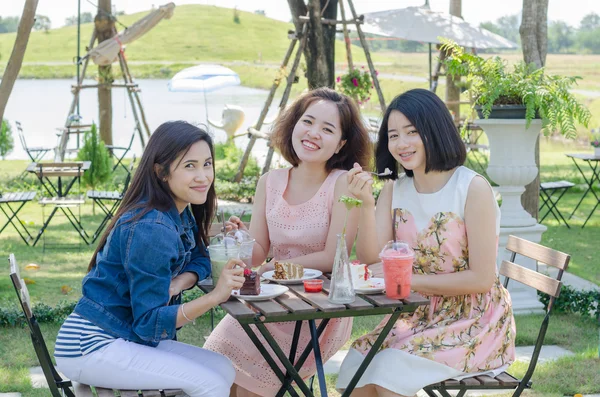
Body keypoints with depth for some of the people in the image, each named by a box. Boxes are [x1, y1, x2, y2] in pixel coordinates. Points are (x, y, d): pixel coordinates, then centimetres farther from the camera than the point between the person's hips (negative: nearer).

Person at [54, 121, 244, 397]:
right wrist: (215, 296, -35)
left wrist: (176, 285, -11)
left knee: (223, 370, 0)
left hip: (129, 337, 9)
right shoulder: (152, 229, -24)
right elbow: (149, 323, -23)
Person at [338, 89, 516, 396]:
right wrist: (367, 202, -19)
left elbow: (482, 278, -16)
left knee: (390, 370, -25)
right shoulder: (394, 189, 3)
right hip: (418, 314, 5)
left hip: (474, 321, -5)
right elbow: (370, 259, -6)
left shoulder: (472, 188, -15)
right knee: (355, 368, -16)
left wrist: (410, 281, -17)